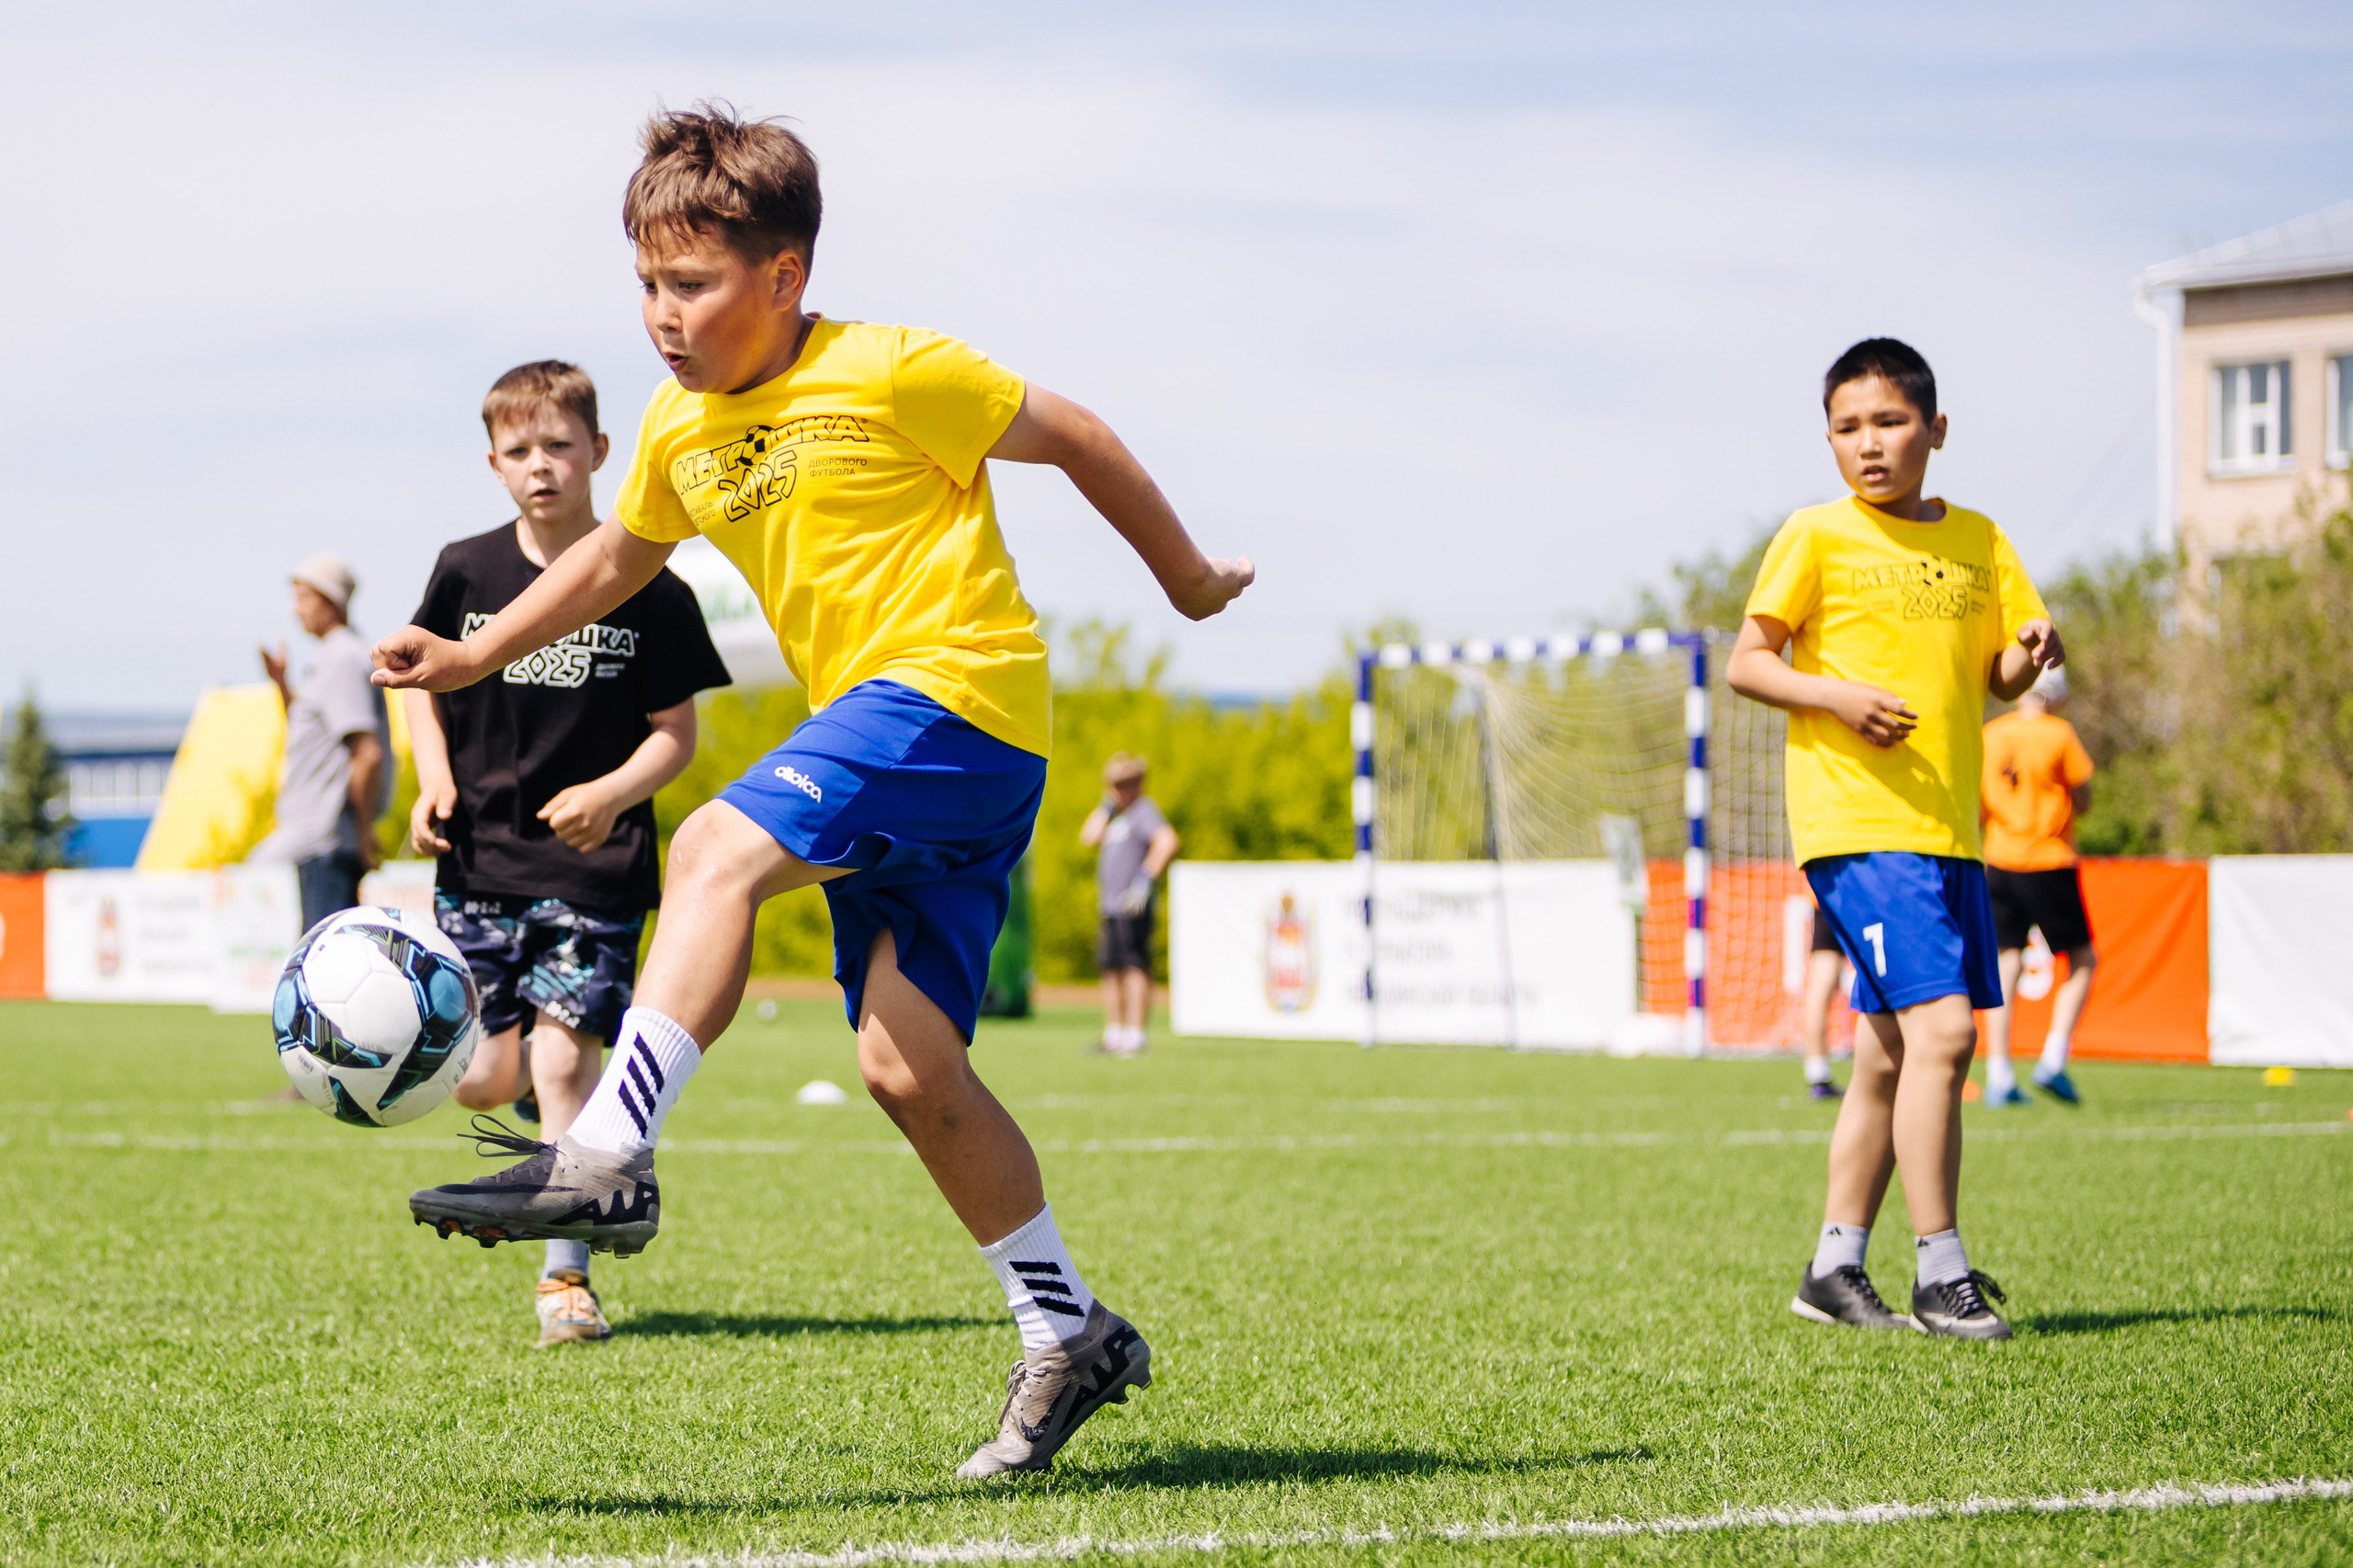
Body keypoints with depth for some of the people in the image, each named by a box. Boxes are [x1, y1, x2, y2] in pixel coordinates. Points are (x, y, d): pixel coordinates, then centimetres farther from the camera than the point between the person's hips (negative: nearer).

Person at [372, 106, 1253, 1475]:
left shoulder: (891, 372, -9)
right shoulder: (681, 428, 11)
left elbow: (1073, 437, 2)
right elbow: (618, 557, 30)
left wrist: (1187, 579, 12)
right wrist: (473, 657, 23)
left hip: (961, 686, -8)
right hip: (888, 769, 8)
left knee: (717, 851, -25)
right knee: (909, 1066, 1)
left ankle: (605, 1160, -28)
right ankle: (1070, 1340, 10)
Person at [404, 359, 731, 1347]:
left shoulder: (650, 594, -5)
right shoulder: (466, 572, 1)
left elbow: (676, 733, 0)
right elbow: (423, 680, 14)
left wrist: (612, 793, -18)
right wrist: (435, 781, -2)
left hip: (597, 866, -3)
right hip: (479, 859, 3)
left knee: (562, 1056, -11)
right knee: (483, 1082, -2)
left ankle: (566, 1276, 0)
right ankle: (552, 1107, 36)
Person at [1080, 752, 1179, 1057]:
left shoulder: (1144, 811, -8)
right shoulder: (1117, 816, 21)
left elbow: (1167, 841, -23)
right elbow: (1089, 837, 17)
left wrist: (1146, 879, -28)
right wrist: (1106, 806, 12)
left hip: (1132, 908, -10)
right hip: (1110, 907, 10)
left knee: (1135, 967, -12)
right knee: (1111, 969, 12)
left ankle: (1135, 1035, -16)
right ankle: (1113, 1035, 17)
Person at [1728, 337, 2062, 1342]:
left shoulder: (1977, 539, 13)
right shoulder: (1816, 537, -1)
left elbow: (1998, 676, 16)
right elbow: (1745, 664, 0)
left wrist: (2030, 653, -6)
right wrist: (1834, 695, -16)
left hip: (1950, 827, 6)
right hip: (1855, 821, -6)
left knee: (1892, 1051, 10)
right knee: (1941, 1028, -17)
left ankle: (1834, 1268, 20)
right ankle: (1941, 1276, -13)